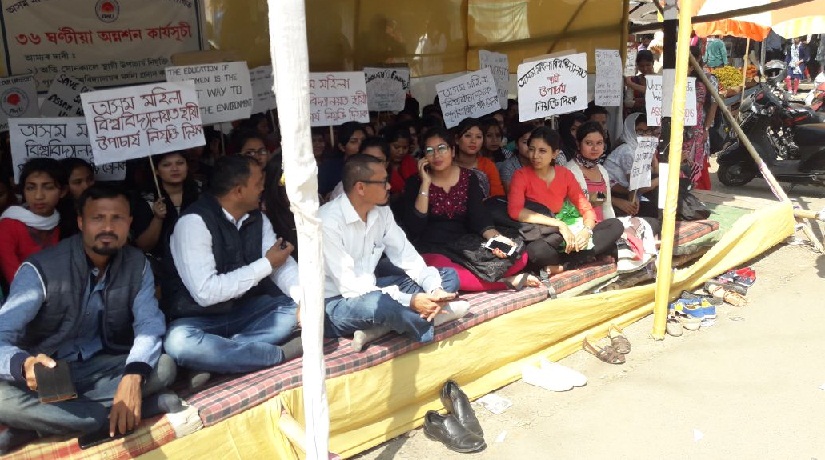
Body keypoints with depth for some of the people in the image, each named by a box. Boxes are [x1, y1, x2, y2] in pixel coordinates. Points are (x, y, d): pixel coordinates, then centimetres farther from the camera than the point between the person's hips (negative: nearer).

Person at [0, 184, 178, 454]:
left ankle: (35, 426, -23)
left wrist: (134, 376, -35)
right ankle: (148, 407, -31)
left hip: (101, 368, 3)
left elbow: (150, 325, -14)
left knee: (164, 367, -24)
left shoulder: (137, 265, -6)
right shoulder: (40, 269, -17)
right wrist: (24, 365, -49)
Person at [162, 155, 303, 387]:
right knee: (179, 342, -37)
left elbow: (284, 266, -4)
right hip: (199, 320, -6)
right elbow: (206, 293, -27)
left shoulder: (257, 219, 2)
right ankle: (280, 354, -24)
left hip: (244, 312, 6)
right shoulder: (194, 222, -20)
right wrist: (266, 264, -20)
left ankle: (213, 361, -22)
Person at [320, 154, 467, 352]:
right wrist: (410, 301, -30)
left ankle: (378, 327, -16)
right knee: (379, 303, -42)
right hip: (335, 304, -8)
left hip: (370, 289, 8)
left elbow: (407, 256, 2)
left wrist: (435, 289, -17)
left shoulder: (381, 212, 1)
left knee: (448, 276, 2)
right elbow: (349, 286, -26)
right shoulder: (328, 221, -22)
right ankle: (429, 319, -10)